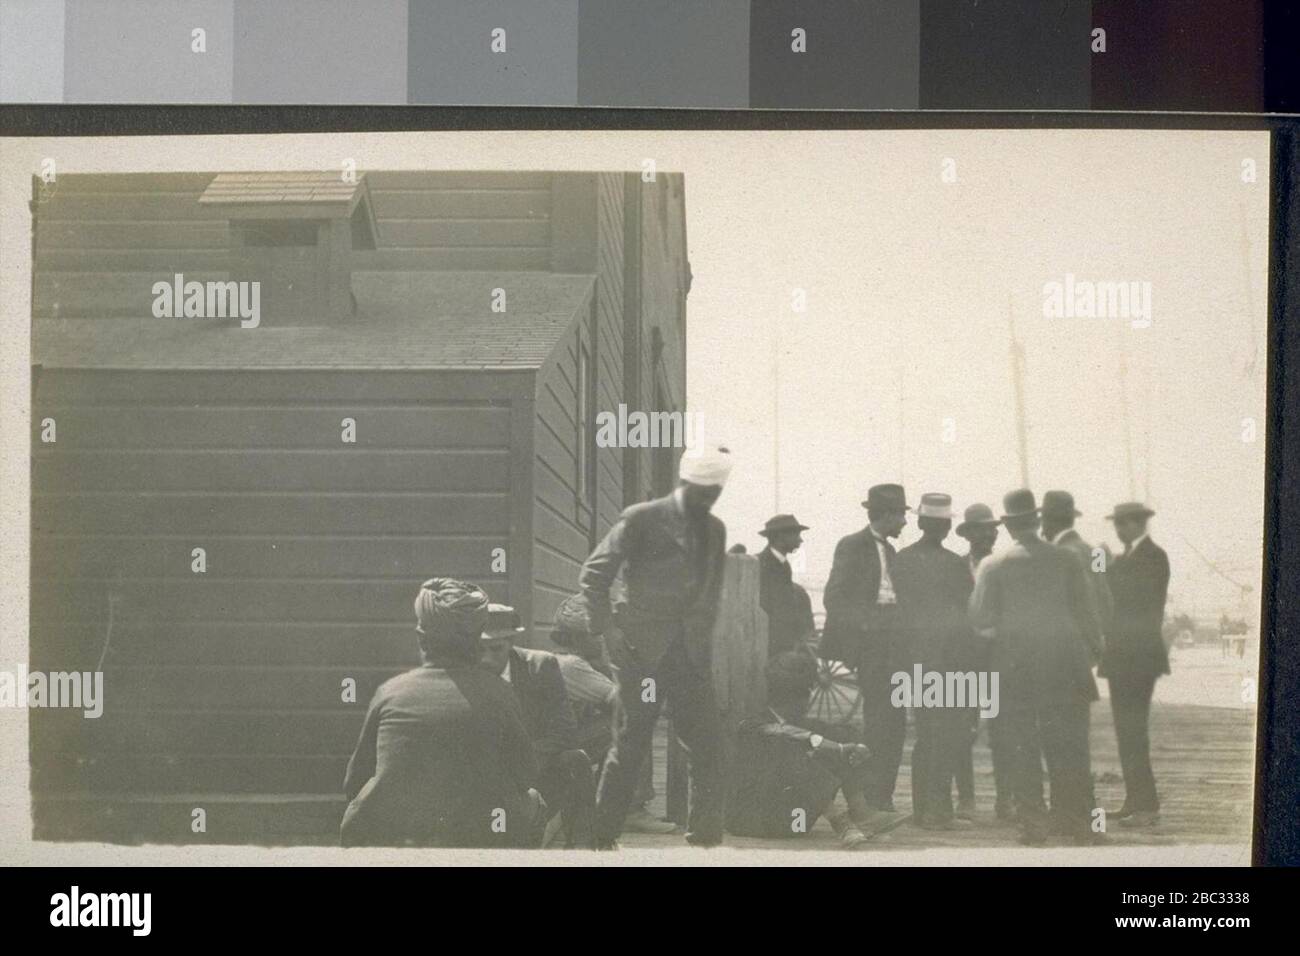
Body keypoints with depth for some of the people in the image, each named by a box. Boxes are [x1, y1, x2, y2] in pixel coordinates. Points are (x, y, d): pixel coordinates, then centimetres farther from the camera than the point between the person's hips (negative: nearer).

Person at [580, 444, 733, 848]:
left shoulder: (715, 529, 12)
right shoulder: (641, 519, -6)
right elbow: (593, 576, -7)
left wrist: (703, 643, 9)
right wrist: (608, 632, -13)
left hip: (692, 658, 5)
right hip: (644, 652, -5)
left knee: (708, 747, 0)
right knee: (630, 746, 0)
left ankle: (706, 838, 8)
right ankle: (603, 836, 11)